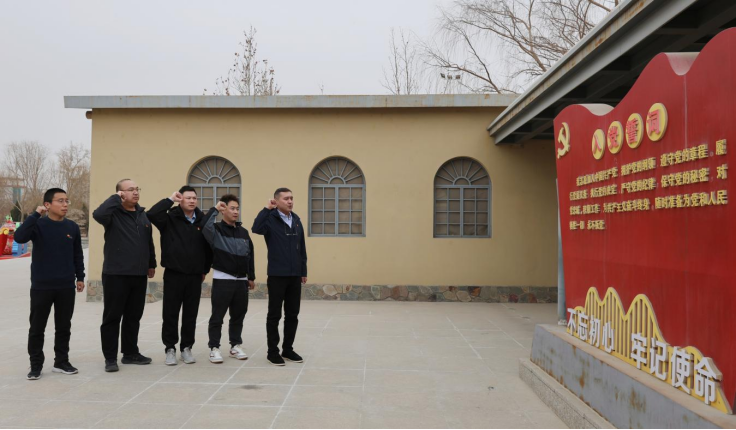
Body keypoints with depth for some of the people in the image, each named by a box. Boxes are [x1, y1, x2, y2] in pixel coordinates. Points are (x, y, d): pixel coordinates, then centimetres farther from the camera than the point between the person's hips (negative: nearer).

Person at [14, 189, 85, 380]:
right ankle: (36, 365, 17)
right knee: (37, 327, 5)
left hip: (66, 287, 3)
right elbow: (19, 237, -24)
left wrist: (80, 277, 9)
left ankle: (61, 361, 23)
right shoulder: (38, 224, -5)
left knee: (64, 326, 11)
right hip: (41, 286, -3)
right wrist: (36, 215, -26)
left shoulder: (72, 227, 5)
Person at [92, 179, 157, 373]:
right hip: (116, 275, -6)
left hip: (139, 275, 6)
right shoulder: (114, 213, -7)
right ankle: (110, 358, 11)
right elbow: (98, 214, -31)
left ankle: (130, 353, 25)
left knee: (134, 317, 13)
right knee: (112, 317, 2)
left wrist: (151, 264, 23)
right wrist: (116, 198, -19)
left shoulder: (143, 215, 13)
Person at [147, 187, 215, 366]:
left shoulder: (203, 221, 4)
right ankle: (170, 349, 17)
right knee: (171, 314, 4)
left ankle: (186, 348, 21)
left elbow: (209, 246, 12)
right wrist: (170, 200, -16)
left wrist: (205, 270, 14)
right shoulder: (170, 218, -3)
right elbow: (151, 214, -23)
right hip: (173, 275, -2)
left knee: (190, 315, 9)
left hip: (195, 276, 2)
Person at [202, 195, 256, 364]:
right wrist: (214, 209, -20)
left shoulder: (243, 232, 11)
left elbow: (250, 255, 16)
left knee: (238, 316, 12)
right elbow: (204, 226, -29)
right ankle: (214, 348, 11)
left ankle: (236, 346, 24)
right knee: (217, 316, 1)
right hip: (222, 280, -5)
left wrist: (251, 277, 17)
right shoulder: (216, 229, -5)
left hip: (241, 281, 5)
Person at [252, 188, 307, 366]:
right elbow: (256, 228, -29)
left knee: (292, 314, 11)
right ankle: (273, 351, 14)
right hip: (277, 275, -5)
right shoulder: (271, 219, -7)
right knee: (274, 314, 4)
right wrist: (267, 209, -23)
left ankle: (288, 349, 23)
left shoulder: (296, 220, 10)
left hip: (295, 276, 5)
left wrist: (303, 271, 13)